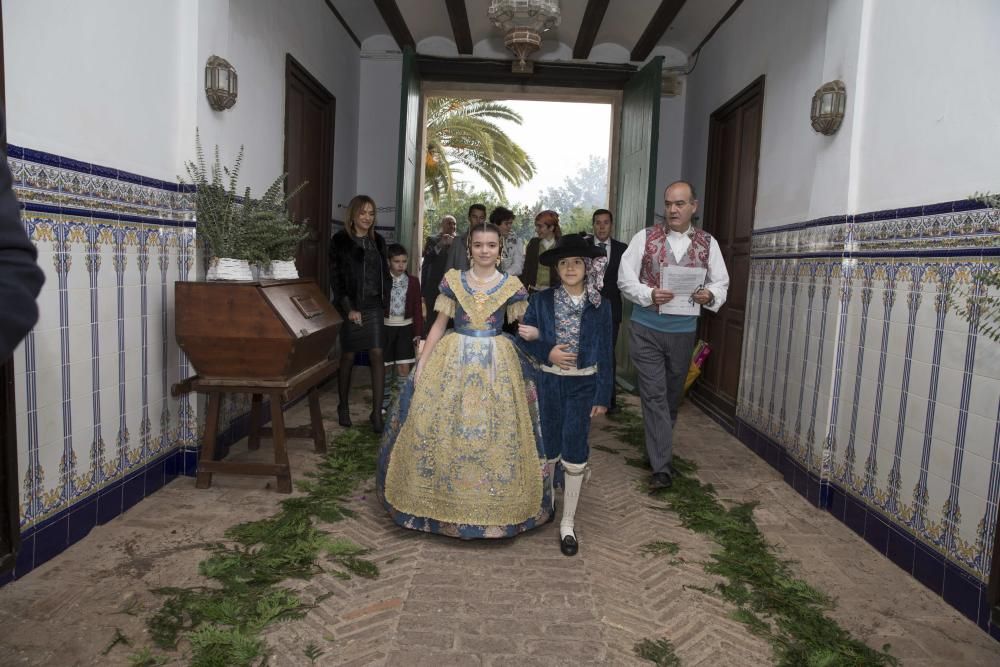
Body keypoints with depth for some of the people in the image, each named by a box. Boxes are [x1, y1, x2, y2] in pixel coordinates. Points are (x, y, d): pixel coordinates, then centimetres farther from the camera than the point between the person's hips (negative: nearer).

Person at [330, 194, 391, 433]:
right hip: (350, 307, -3)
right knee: (348, 356, 6)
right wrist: (349, 308, -12)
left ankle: (377, 412, -2)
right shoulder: (340, 241, -2)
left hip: (373, 306, 3)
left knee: (377, 355, -5)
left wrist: (384, 301, 5)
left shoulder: (378, 240, 10)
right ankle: (343, 407, 23)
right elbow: (336, 278, -6)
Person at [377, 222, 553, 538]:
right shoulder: (453, 280, 3)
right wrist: (421, 364, 0)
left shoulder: (511, 285, 1)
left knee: (493, 433, 2)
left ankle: (492, 506, 21)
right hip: (453, 360, 1)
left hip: (497, 364, -1)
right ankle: (442, 500, 23)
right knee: (442, 429, 3)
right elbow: (439, 325, 5)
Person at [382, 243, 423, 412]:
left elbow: (417, 308, 3)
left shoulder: (412, 281, 1)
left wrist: (418, 332, 0)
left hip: (405, 328, 1)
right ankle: (384, 400, 26)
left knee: (404, 368, 0)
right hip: (385, 326, -1)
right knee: (384, 366, 10)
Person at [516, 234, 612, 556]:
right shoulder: (541, 300, -2)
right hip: (548, 382, 1)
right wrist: (548, 352, -17)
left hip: (583, 385, -1)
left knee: (574, 453, -1)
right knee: (548, 447, 14)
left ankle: (568, 522, 15)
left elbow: (605, 353, -2)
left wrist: (602, 395, -4)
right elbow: (524, 339, 2)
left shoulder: (600, 305, -4)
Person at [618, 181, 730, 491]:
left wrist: (709, 295, -17)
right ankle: (662, 467, -3)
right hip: (647, 329, -2)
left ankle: (658, 445, 39)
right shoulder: (645, 238, -3)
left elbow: (721, 282, 6)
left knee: (673, 394, 15)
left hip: (683, 330, 3)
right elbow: (625, 277, -6)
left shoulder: (708, 243, 4)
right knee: (654, 394, -6)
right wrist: (650, 294, -24)